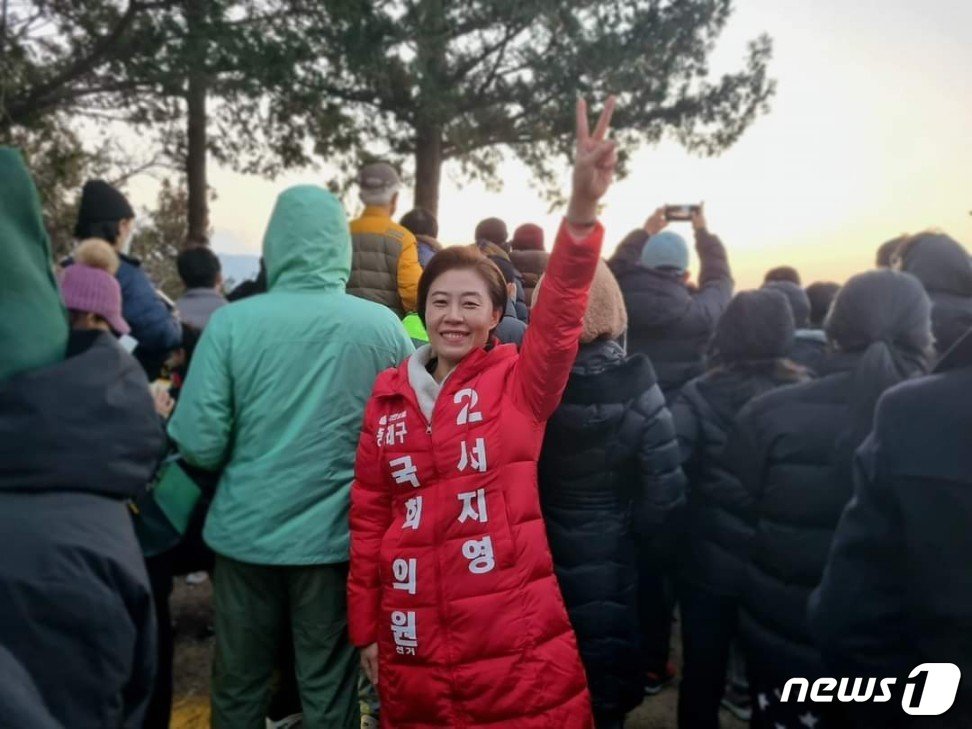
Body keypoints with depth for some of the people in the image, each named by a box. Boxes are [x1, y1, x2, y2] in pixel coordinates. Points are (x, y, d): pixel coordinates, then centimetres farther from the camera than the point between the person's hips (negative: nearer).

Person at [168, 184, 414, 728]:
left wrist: (245, 459, 10)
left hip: (246, 534, 0)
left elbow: (199, 443, -12)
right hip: (336, 536, 0)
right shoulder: (383, 326, -9)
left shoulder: (232, 322, -11)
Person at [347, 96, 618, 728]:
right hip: (414, 644, 3)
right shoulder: (389, 394, 4)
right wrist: (366, 625, 9)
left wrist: (582, 212, -38)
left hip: (515, 643, -2)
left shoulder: (518, 382, -4)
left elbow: (560, 320, -24)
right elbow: (369, 514, 8)